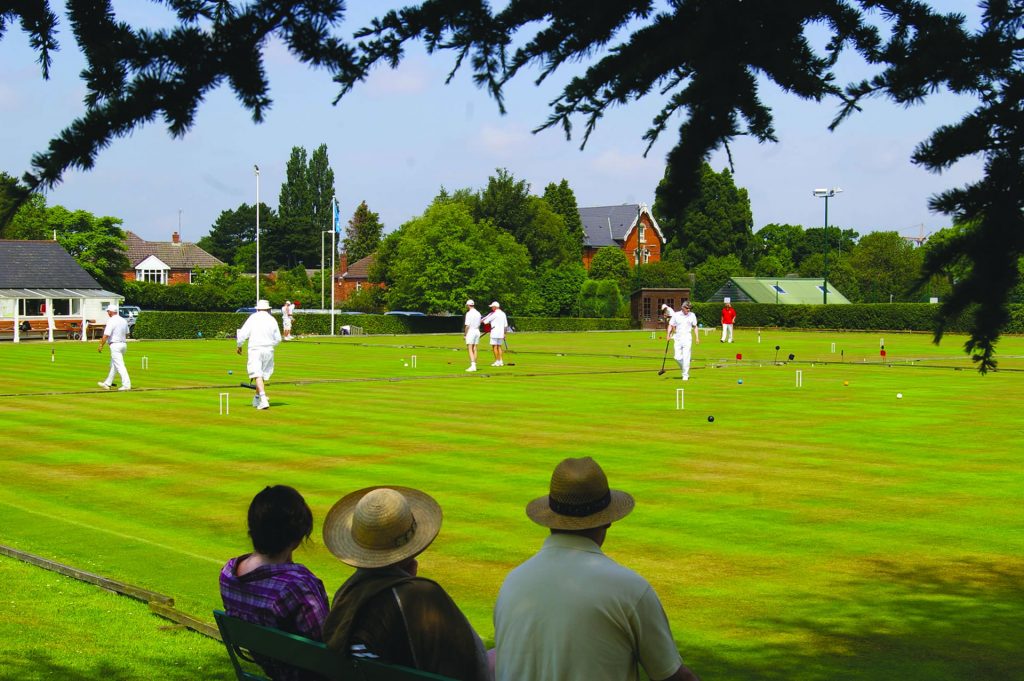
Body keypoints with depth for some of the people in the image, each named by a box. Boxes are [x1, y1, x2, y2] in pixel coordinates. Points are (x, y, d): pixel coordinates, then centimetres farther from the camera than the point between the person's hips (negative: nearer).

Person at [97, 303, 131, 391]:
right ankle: (107, 383, 27)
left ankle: (126, 384, -15)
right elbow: (127, 334, 17)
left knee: (119, 365, -9)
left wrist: (101, 346, -10)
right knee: (113, 365, 18)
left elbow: (106, 335, -18)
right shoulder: (124, 320, 10)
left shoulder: (111, 321, -14)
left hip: (115, 345, -8)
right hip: (123, 344, 8)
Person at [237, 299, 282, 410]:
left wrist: (239, 346, 10)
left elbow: (242, 334, -6)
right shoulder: (272, 320, 5)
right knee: (264, 375, 16)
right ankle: (257, 399, 27)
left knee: (257, 375, -10)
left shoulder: (252, 318, -3)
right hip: (269, 350, 4)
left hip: (255, 349, -3)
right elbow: (278, 338, 9)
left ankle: (263, 399, -26)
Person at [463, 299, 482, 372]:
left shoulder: (469, 313, -13)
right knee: (474, 349, 9)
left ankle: (473, 366, -20)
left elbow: (467, 325, -15)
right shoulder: (478, 313, 10)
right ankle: (474, 366, 10)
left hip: (470, 331, -7)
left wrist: (465, 335, -9)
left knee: (470, 349, -9)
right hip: (477, 331, 7)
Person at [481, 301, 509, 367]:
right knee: (499, 346, 12)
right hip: (501, 333, 8)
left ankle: (497, 361, -6)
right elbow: (506, 325, 15)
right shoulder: (503, 314, 12)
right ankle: (501, 361, 9)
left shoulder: (495, 314, -12)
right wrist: (504, 333, 22)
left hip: (495, 332, -8)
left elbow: (486, 321, -5)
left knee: (494, 347, -3)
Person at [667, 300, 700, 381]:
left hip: (687, 338, -1)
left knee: (686, 357, -8)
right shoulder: (676, 315, 2)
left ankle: (685, 375, -1)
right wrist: (669, 334, -5)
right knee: (677, 357, -3)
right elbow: (671, 325, 7)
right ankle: (684, 369, 24)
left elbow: (695, 327, 11)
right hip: (677, 338, 1)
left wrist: (697, 337, 4)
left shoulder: (692, 315, 5)